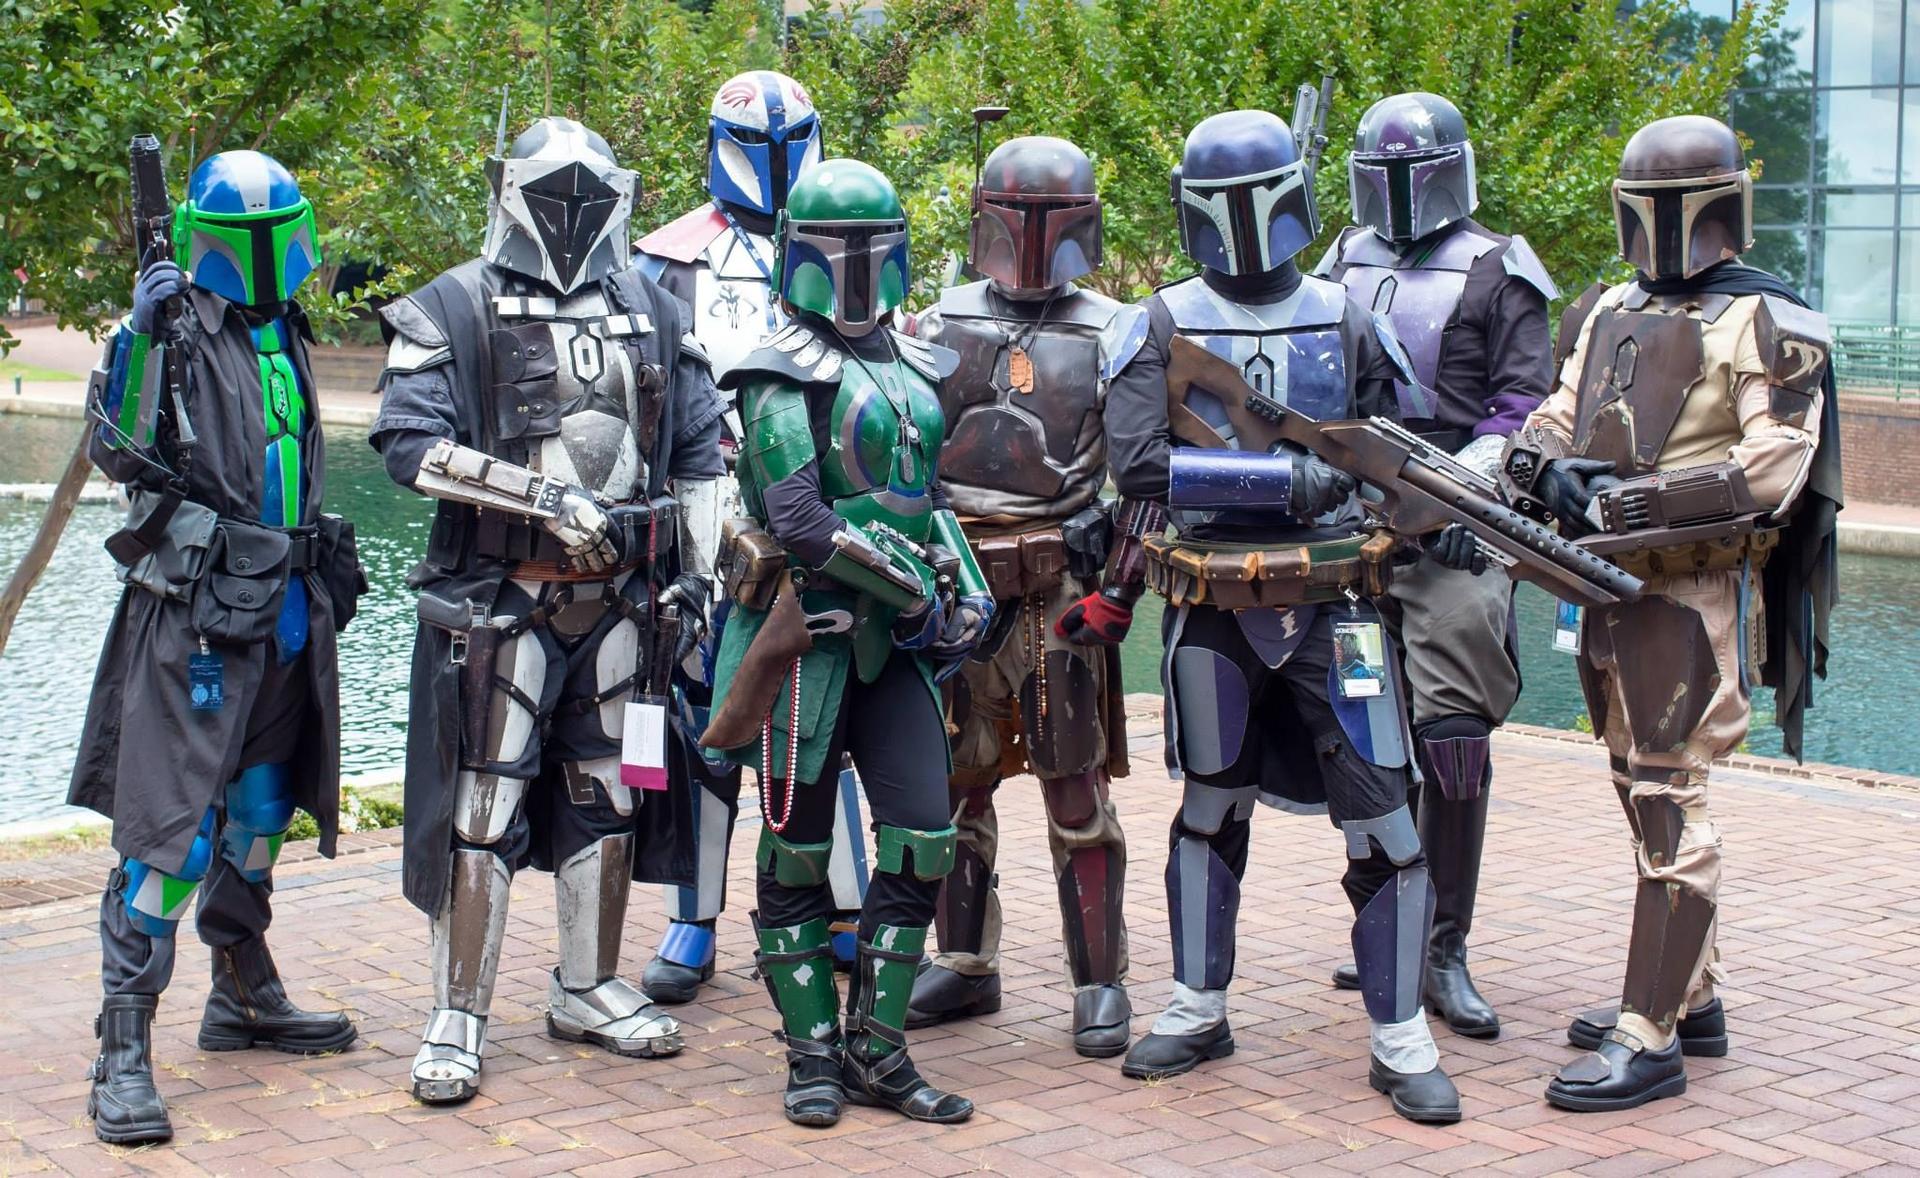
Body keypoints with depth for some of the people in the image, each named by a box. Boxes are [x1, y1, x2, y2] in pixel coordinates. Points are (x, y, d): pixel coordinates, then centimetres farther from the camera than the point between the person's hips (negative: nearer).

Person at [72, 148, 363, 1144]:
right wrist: (140, 338, -24)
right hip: (196, 619, -8)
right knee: (171, 827, -11)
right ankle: (123, 1048, -9)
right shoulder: (176, 330, -9)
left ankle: (244, 995, 33)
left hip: (285, 613, 8)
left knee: (259, 811, 18)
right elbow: (116, 450, -18)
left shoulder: (286, 333, 14)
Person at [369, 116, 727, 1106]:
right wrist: (543, 495, -20)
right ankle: (458, 1017, 5)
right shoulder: (452, 310, -2)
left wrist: (692, 575, 7)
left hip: (621, 601, 5)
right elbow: (409, 443, -13)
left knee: (608, 794, 12)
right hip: (497, 601, -4)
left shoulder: (654, 315, 12)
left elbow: (699, 452, 15)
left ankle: (588, 988, 27)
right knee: (483, 805, -4)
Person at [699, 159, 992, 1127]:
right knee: (798, 851, 4)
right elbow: (800, 522, -19)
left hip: (894, 640, 6)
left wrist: (965, 590, 10)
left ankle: (876, 1047, 12)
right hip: (810, 635, -6)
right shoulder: (783, 378, -8)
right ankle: (812, 1056, 15)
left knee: (924, 837, 0)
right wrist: (914, 586, -15)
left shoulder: (913, 369, 15)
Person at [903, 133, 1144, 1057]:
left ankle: (1099, 982, 7)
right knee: (953, 783, 11)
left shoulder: (1112, 334, 3)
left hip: (1060, 592, -3)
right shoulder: (943, 325, 11)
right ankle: (964, 964, 24)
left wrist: (1118, 563, -11)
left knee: (1076, 790, -3)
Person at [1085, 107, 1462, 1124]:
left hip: (1333, 600, 1)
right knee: (1211, 806, 15)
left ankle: (1400, 1038, 8)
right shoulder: (1162, 326, -1)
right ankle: (1198, 1008, 29)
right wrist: (1281, 479, -20)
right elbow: (1139, 468, -15)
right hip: (1211, 609, 0)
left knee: (1382, 820, -3)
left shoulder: (1345, 319, 5)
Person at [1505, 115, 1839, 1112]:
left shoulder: (1767, 328, -7)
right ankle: (1692, 999, 27)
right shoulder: (1609, 313, 16)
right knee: (1644, 794, 15)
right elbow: (1557, 415, 11)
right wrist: (1544, 462, -13)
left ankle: (1648, 1038, -9)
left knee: (1668, 801, -10)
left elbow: (1771, 471, -16)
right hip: (1612, 584, 8)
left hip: (1697, 592, -8)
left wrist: (1633, 498, -22)